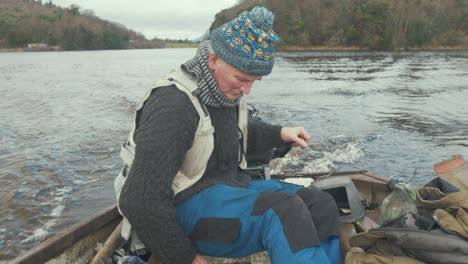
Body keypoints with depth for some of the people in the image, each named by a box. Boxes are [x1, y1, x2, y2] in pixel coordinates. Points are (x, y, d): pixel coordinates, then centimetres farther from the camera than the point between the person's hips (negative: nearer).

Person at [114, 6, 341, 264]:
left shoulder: (224, 91, 3)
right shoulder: (174, 104, -23)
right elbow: (141, 201, -25)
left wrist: (280, 133, 6)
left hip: (229, 186, 8)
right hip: (186, 204, -8)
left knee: (320, 206, -8)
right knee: (283, 213, -30)